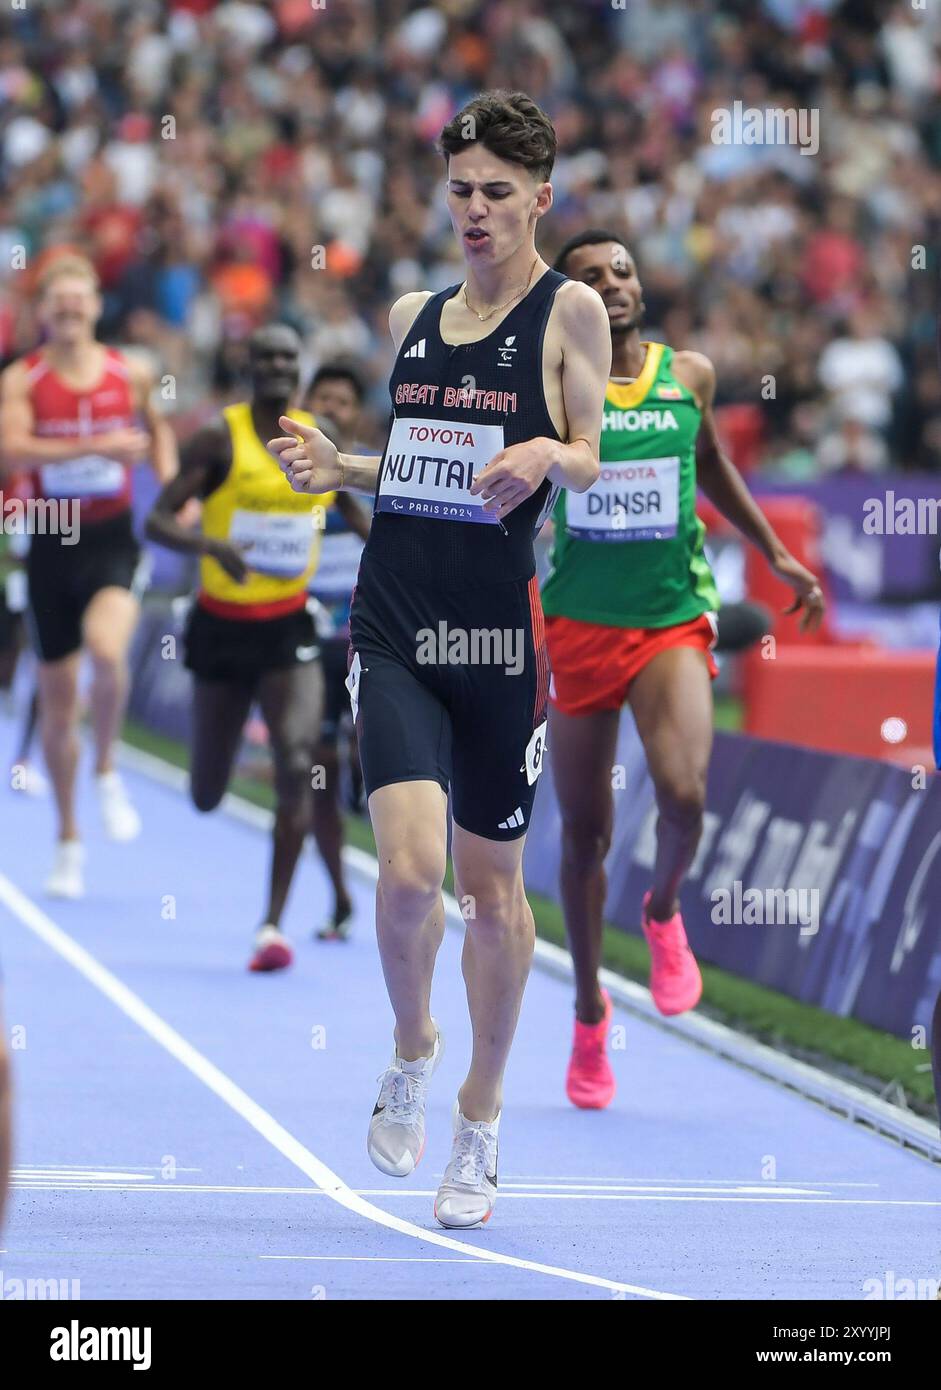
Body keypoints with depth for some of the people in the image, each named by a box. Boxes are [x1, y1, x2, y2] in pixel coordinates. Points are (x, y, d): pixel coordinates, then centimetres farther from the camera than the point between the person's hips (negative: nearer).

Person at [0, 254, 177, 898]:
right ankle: (69, 840, 22)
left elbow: (158, 430, 22)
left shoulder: (130, 374, 2)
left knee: (107, 648, -30)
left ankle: (107, 772, -4)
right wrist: (98, 445, -28)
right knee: (57, 697, 7)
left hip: (113, 538, 0)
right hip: (52, 543, 0)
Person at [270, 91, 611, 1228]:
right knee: (410, 868, -15)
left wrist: (548, 456, -27)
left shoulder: (570, 310, 0)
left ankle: (480, 1120, 24)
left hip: (501, 631, -2)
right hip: (393, 625, 2)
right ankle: (412, 1054, 14)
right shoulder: (413, 315, 14)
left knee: (491, 882, 7)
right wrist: (335, 468, 5)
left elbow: (590, 459, -5)